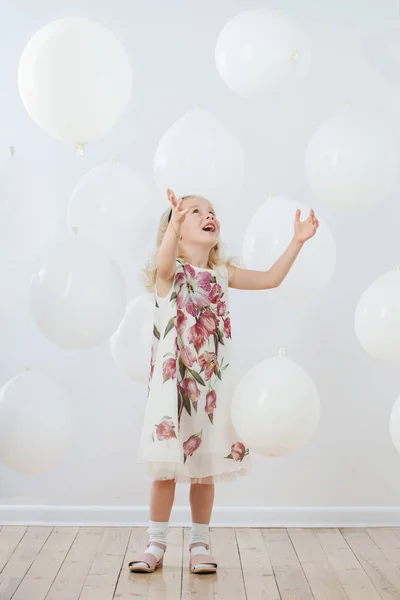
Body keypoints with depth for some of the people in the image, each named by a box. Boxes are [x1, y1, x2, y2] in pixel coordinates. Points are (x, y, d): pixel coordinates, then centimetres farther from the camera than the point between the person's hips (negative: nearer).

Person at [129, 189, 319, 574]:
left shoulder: (221, 274, 8)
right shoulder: (170, 272, -6)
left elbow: (271, 279, 9)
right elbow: (164, 264, -31)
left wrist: (297, 241, 1)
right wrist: (174, 223, -49)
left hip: (211, 387, 4)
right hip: (171, 384, -3)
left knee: (205, 471, 10)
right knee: (165, 470, 4)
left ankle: (200, 545, 25)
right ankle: (156, 545, 21)